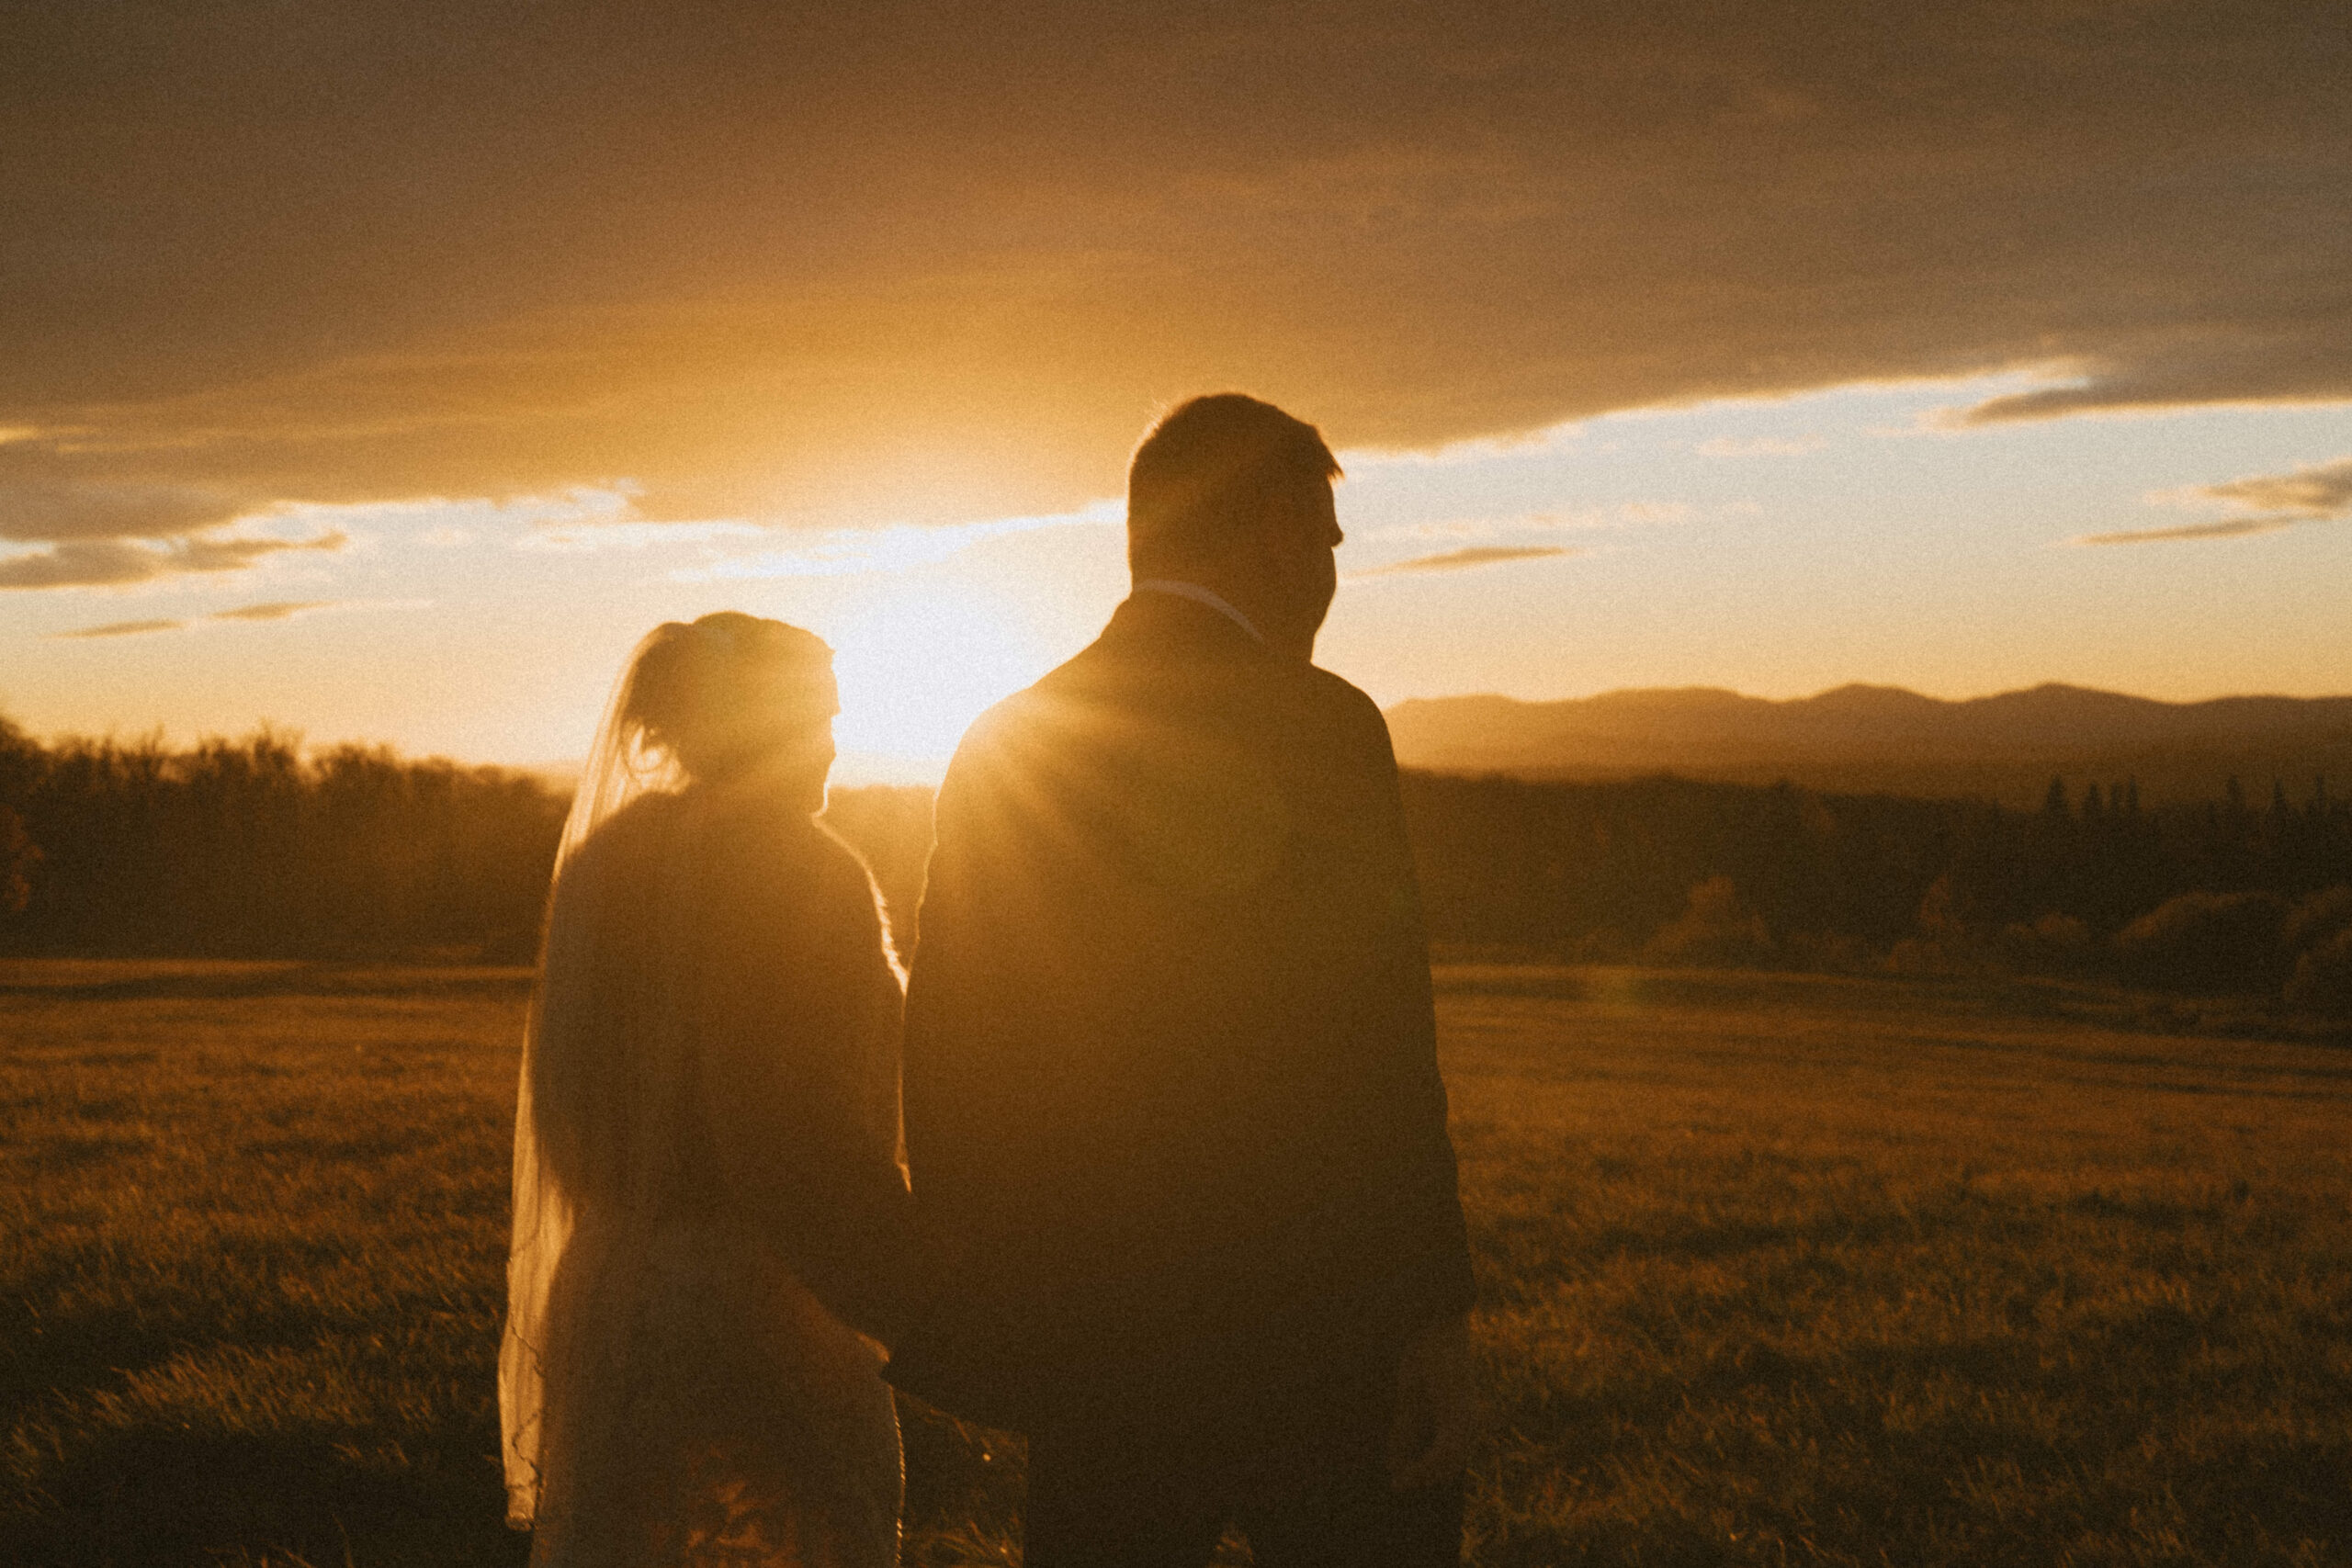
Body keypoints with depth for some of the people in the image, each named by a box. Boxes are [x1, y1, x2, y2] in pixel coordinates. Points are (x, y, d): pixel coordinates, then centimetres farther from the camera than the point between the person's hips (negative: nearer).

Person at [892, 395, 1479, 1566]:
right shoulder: (1315, 727, -9)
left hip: (1083, 1333, 5)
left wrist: (974, 1299, 19)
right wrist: (1434, 1316, -12)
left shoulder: (997, 751, 7)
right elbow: (1379, 1054, -15)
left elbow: (942, 1062, 10)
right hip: (1304, 1335, -5)